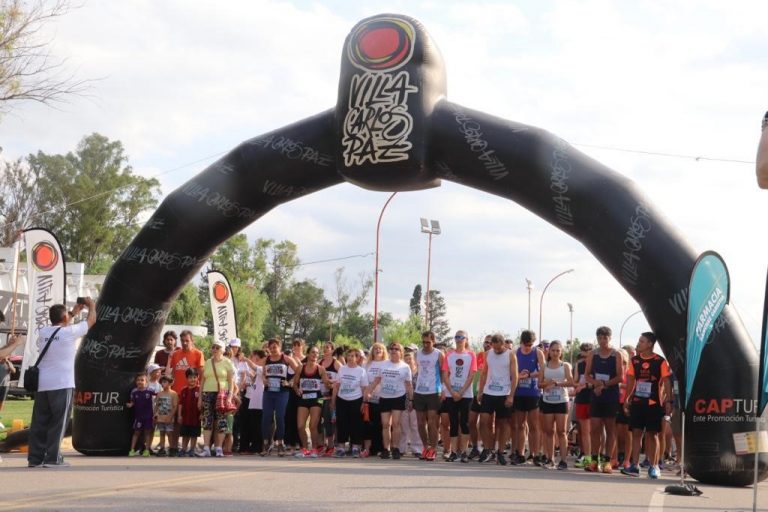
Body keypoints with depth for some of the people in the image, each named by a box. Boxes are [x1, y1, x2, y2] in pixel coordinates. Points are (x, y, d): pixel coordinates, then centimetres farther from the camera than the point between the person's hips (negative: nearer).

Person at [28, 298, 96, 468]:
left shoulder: (43, 332, 8)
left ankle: (35, 457, 8)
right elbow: (91, 321, 6)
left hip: (42, 384, 6)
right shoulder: (70, 332, -8)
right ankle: (53, 458, -3)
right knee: (58, 421, -1)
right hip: (61, 384, -6)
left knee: (39, 421, 7)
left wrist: (73, 313, 36)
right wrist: (92, 306, 24)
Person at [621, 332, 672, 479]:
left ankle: (653, 467, 8)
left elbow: (666, 382, -4)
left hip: (654, 403, -4)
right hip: (637, 402, 4)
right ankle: (634, 466, 4)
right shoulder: (635, 360, 7)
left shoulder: (660, 361, -5)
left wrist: (668, 401, -9)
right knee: (636, 432, 1)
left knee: (652, 434, 1)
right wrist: (627, 399, 9)